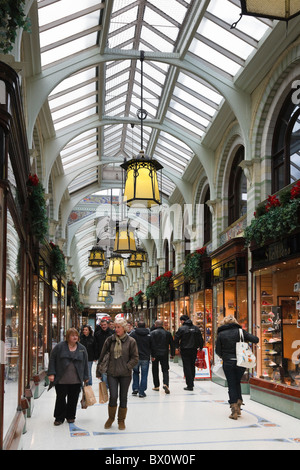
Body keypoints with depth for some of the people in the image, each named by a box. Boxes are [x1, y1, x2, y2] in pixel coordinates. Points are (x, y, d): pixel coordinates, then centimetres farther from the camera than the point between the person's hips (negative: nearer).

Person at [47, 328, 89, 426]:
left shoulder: (82, 348, 8)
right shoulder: (60, 346, -1)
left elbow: (85, 363, 13)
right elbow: (52, 360, 0)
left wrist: (86, 377, 11)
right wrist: (51, 373, -7)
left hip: (76, 380, 2)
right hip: (61, 380, -2)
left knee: (73, 399, 8)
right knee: (60, 398, 2)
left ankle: (70, 416, 25)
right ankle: (59, 418, 16)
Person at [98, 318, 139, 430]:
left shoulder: (131, 341, -4)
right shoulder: (110, 340, 2)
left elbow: (135, 358, -2)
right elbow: (103, 354, 12)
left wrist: (127, 367, -11)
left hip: (125, 374, -1)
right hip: (112, 373, 1)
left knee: (123, 397, 8)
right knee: (113, 396, -6)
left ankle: (121, 420, 25)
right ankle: (111, 418, 18)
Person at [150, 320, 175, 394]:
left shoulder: (152, 333, -6)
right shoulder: (167, 333, 5)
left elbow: (152, 345, -12)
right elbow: (172, 344, 8)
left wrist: (152, 355, -12)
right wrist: (172, 354, 16)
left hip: (155, 354, -2)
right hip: (164, 354, 2)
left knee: (155, 370, 12)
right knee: (165, 370, 3)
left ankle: (156, 386, 17)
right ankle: (165, 384, -18)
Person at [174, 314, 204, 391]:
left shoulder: (181, 329, -9)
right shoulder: (196, 328, 7)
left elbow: (176, 339, -9)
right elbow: (201, 339, 7)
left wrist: (177, 346, 7)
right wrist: (200, 347, 15)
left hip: (185, 350, -5)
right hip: (194, 350, 5)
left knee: (187, 367, -1)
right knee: (192, 366, 18)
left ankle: (189, 385, -5)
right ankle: (191, 382, 27)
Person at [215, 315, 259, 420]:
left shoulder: (221, 334, -2)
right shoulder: (240, 331, -2)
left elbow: (218, 351, 0)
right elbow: (256, 339, -8)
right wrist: (246, 339, 12)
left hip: (228, 363, -1)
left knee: (231, 385, 8)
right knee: (237, 383, 21)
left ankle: (234, 409, 5)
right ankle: (239, 403, 16)